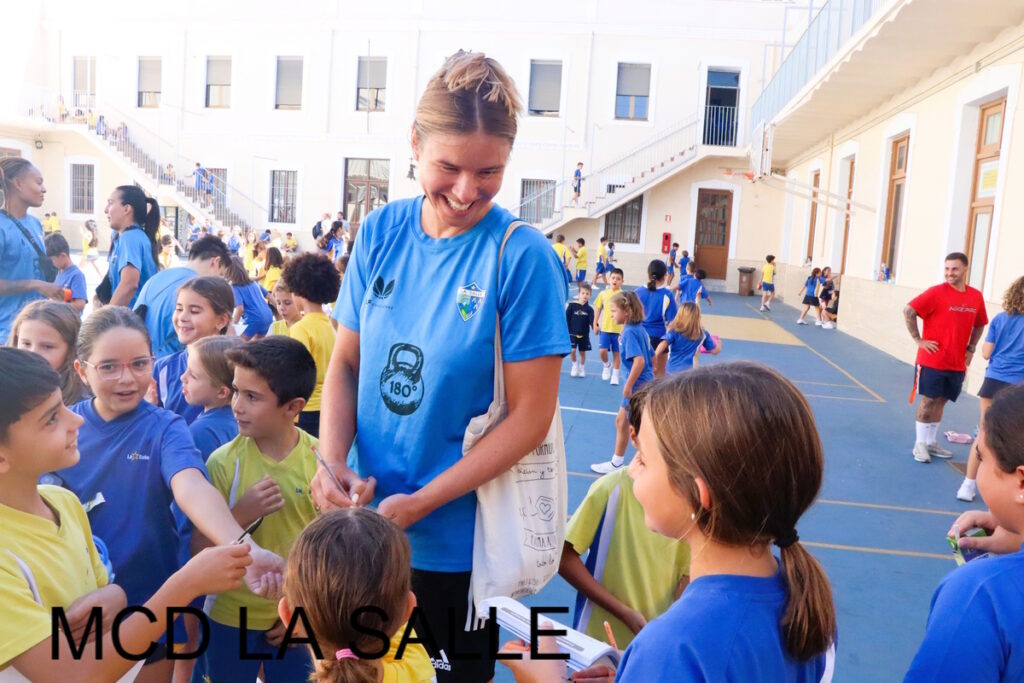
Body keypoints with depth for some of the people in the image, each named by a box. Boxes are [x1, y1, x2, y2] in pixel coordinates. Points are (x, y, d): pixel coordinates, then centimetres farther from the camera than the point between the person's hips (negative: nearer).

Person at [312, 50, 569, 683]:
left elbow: (531, 415, -16)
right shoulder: (383, 232, -4)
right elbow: (345, 363, 3)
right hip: (367, 522, 5)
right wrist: (332, 460, -13)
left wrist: (421, 501, -19)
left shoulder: (522, 256, -18)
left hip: (458, 539, -4)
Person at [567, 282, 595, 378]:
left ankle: (582, 368, 30)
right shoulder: (572, 305, -8)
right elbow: (566, 319, -3)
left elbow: (592, 321, -12)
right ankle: (574, 366, 15)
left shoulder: (589, 309, -5)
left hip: (584, 335, 2)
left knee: (582, 352, 10)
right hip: (572, 333, -1)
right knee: (573, 350, -11)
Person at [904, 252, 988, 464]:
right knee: (928, 401, 0)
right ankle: (920, 444, 10)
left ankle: (931, 442, 25)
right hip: (932, 360, -4)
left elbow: (980, 324, 19)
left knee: (941, 401, 13)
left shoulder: (976, 297, 3)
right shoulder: (936, 292, -11)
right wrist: (918, 339, -13)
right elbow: (908, 311, -13)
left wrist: (971, 348, 11)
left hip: (957, 363, 5)